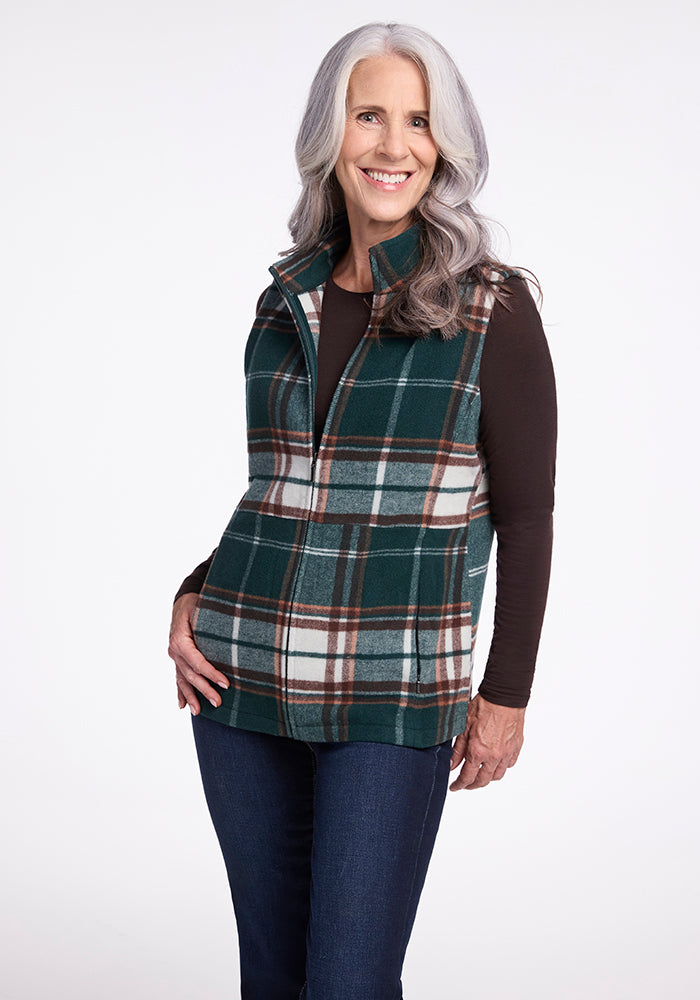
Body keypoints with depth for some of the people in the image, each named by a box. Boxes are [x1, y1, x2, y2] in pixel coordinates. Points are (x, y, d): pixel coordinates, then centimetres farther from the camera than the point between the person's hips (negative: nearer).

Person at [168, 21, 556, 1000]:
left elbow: (525, 515, -3)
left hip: (395, 697, -4)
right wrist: (195, 597, 5)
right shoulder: (285, 302, 9)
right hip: (243, 675, 5)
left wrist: (506, 693, -5)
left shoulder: (493, 308, -5)